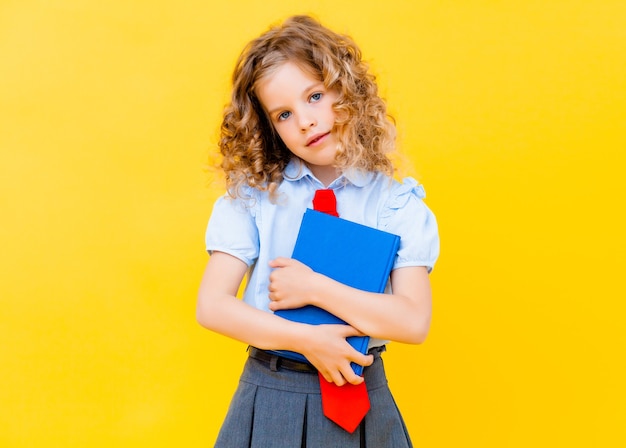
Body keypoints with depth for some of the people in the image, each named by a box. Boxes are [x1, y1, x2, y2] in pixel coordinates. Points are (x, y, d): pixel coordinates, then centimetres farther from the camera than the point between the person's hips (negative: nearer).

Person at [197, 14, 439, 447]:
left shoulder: (398, 203, -4)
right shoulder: (252, 196, -1)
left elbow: (414, 321, -12)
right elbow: (212, 306, -8)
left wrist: (314, 288, -17)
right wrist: (307, 339, -17)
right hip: (270, 395, 0)